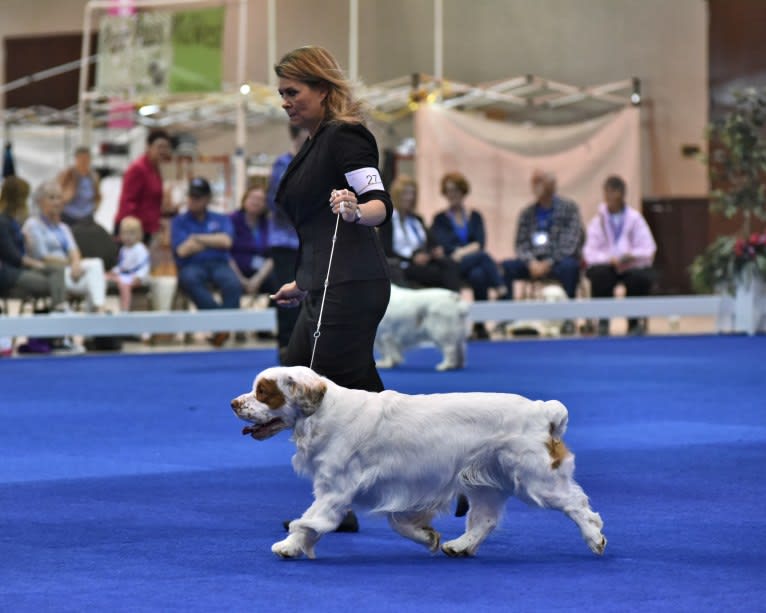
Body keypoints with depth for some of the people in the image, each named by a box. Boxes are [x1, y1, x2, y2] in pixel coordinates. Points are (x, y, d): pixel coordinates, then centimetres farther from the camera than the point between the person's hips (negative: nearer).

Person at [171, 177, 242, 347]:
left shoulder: (221, 220, 21)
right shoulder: (179, 222, 17)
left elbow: (226, 242, 0)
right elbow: (183, 251, 1)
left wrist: (198, 238, 2)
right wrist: (214, 241, 7)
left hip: (218, 264, 1)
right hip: (192, 267, -1)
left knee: (233, 284, -36)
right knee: (190, 279, -40)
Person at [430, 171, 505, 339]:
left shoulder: (475, 217, 21)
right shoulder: (440, 219, 15)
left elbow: (480, 242, 4)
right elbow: (442, 245, -3)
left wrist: (463, 251, -16)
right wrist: (470, 250, -17)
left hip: (475, 263, 2)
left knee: (479, 275, -36)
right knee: (483, 256, -33)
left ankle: (480, 325, -35)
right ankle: (501, 291, -45)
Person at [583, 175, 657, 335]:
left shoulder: (635, 218, 1)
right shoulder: (598, 221, 2)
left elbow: (648, 250, -6)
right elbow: (589, 253, -7)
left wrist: (631, 256, -27)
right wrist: (610, 259, -26)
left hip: (632, 266, 0)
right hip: (606, 266, 0)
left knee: (642, 278, -32)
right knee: (600, 274, -33)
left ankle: (634, 322, -6)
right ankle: (603, 321, -14)